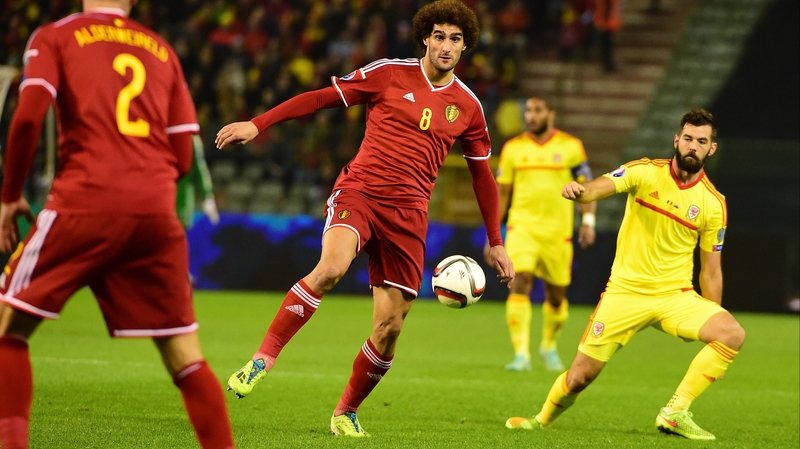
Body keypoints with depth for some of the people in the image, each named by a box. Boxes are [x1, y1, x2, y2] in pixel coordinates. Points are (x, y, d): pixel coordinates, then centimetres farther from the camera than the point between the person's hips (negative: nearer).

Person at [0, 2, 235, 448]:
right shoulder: (163, 51, 20)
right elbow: (183, 157, 16)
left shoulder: (55, 37, 10)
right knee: (185, 356, 8)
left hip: (86, 201, -3)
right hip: (158, 210, 3)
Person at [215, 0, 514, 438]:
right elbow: (322, 97, 5)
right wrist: (257, 124, -3)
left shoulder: (468, 106, 11)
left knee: (389, 327, -2)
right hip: (359, 191, -3)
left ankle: (346, 413, 19)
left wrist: (494, 242, 22)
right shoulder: (388, 74, 3)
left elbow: (482, 174, 21)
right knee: (330, 268, -33)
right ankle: (263, 359, -25)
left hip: (408, 213, 3)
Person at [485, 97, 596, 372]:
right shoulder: (513, 148, 6)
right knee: (521, 281, -20)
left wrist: (588, 221, -8)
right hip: (522, 225, 0)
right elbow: (502, 193, 13)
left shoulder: (570, 146, 2)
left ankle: (549, 345, 35)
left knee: (556, 295, 8)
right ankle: (521, 353, -21)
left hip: (557, 230, 0)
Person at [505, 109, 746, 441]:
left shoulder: (714, 203, -1)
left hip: (676, 296, 1)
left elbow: (710, 270, 6)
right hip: (625, 292, -1)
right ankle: (543, 420, 31)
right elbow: (597, 189, -22)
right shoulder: (645, 173, -5)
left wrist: (709, 327, 5)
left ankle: (675, 413, -18)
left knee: (733, 334, -25)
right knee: (580, 377, -1)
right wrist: (578, 190, -46)